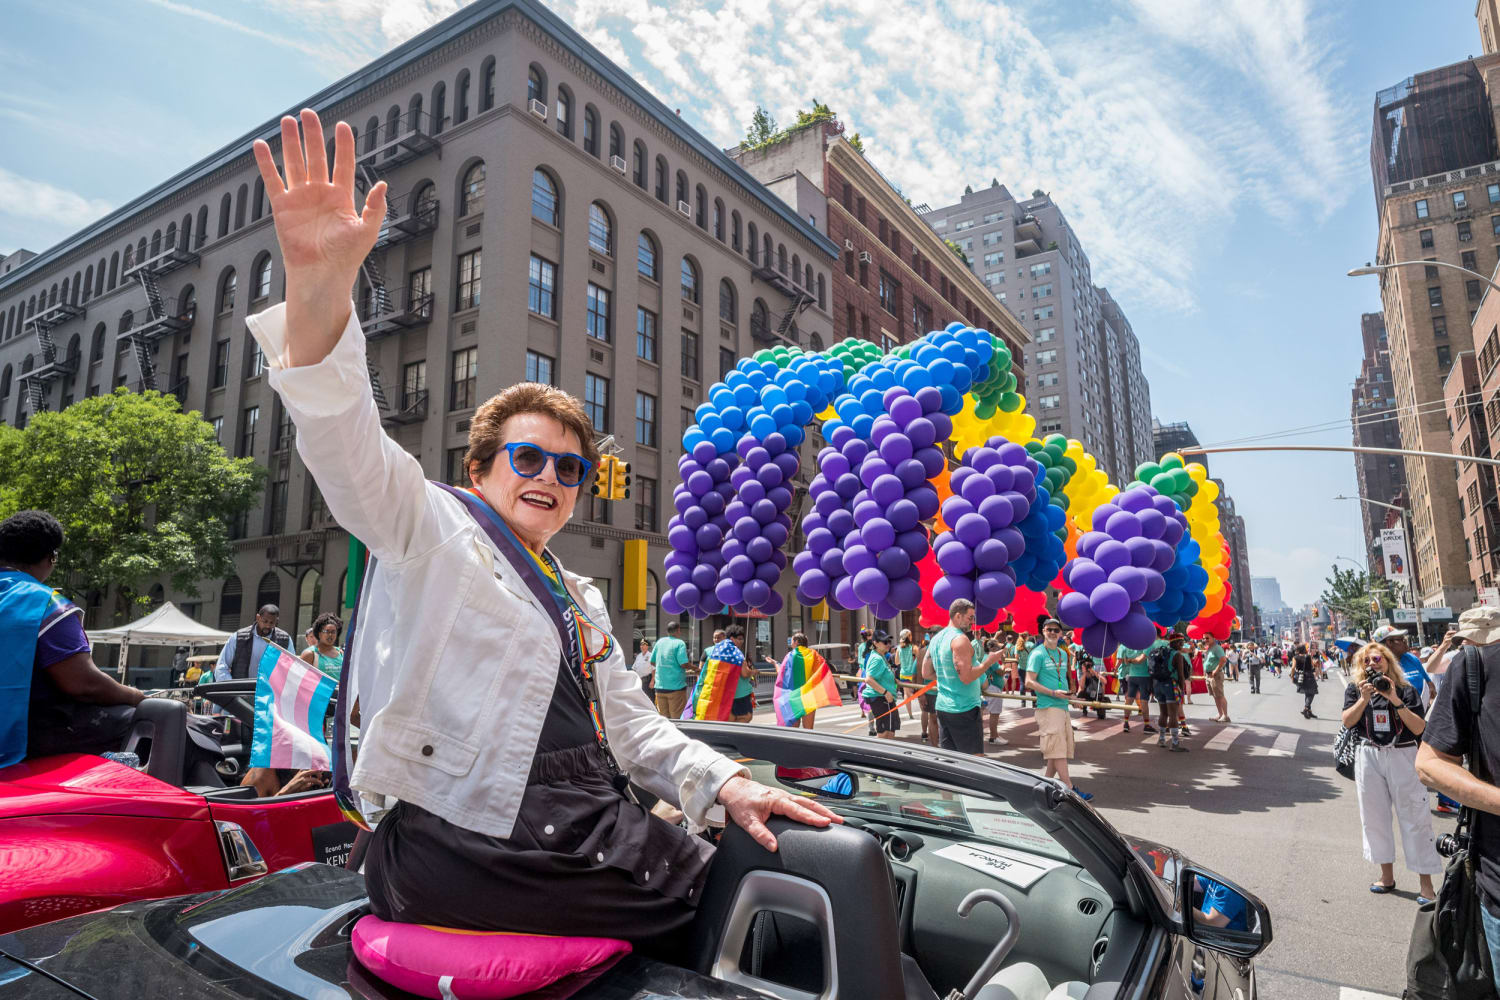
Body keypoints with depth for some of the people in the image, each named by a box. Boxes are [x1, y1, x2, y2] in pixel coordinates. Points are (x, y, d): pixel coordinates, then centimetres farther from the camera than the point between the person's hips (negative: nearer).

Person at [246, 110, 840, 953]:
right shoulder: (432, 528, 2)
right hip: (462, 848, -7)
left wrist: (724, 783, 5)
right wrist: (319, 284, -36)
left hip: (590, 829, 7)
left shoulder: (581, 598, 22)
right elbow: (351, 450, -18)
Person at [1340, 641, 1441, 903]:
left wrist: (1396, 702, -17)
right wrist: (1364, 699, -17)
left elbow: (1419, 728, -8)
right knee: (1375, 817, 9)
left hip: (1402, 756, -2)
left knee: (1414, 817, -1)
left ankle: (1426, 884, 7)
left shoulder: (1406, 690, 1)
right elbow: (1347, 721, -7)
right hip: (1368, 756, 2)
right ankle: (1387, 876, 23)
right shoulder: (1355, 689, 4)